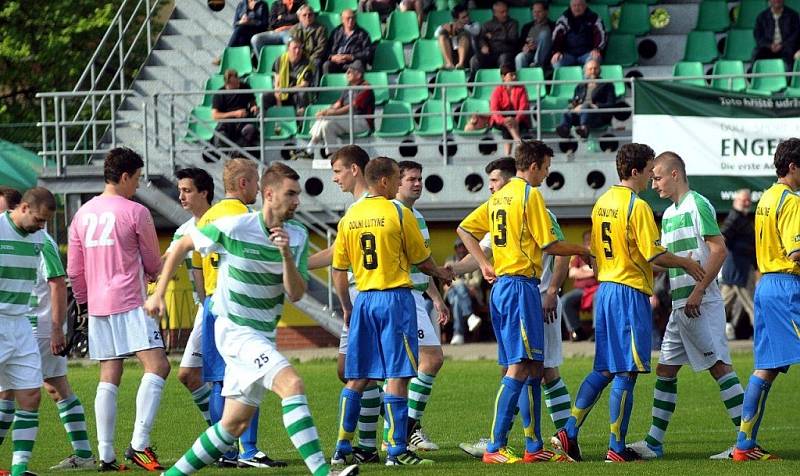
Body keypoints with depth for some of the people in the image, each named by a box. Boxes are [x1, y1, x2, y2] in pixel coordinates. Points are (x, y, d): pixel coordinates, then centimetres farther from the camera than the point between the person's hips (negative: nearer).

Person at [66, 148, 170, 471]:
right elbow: (154, 265, 5)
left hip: (97, 307, 7)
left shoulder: (82, 214, 12)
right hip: (129, 303, -7)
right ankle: (139, 444, -22)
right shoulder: (135, 213, -6)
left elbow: (74, 271, 15)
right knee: (156, 366, -10)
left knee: (109, 378, 9)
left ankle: (106, 455, 5)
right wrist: (148, 274, 28)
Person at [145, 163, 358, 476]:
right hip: (234, 329, -7)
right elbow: (183, 246, 1)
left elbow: (296, 294, -5)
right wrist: (158, 294, 3)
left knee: (235, 425, 11)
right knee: (292, 383, -27)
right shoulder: (234, 227, -14)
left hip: (263, 336, 7)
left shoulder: (297, 236, 0)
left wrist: (286, 254, -21)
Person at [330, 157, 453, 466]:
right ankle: (396, 450, -7)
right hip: (395, 298, -5)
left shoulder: (349, 217, 7)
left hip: (363, 300, 5)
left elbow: (339, 269, 10)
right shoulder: (398, 213, -7)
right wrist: (440, 273, 20)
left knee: (357, 379, 11)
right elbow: (421, 260, 0)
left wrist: (347, 308, 20)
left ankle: (342, 448, 12)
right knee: (397, 376, -4)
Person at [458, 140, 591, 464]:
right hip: (521, 284, -10)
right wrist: (580, 250, 6)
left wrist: (484, 265, 14)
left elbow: (464, 229, 19)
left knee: (532, 367, 12)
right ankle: (495, 447, -16)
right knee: (520, 367, -11)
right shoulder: (530, 194, -10)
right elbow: (549, 245, -11)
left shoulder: (499, 197, 16)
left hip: (501, 285, 10)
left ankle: (535, 447, 13)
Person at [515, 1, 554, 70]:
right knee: (520, 57, -32)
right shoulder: (527, 27, 24)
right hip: (529, 53, 3)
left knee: (544, 33, -26)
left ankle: (537, 64, -36)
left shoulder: (552, 26, 8)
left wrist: (537, 46, -15)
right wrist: (525, 48, -6)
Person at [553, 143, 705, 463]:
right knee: (626, 373, -3)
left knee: (604, 370, 14)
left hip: (604, 290, 8)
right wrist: (686, 263, -1)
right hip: (630, 293, -8)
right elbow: (654, 255, -16)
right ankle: (617, 449, 0)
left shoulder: (602, 203, 11)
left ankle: (569, 432, 8)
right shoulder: (637, 206, -14)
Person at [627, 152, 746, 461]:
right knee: (665, 371, 9)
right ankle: (654, 443, 13)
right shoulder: (669, 214, 18)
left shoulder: (697, 205, -9)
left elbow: (719, 250, -16)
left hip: (701, 304, -10)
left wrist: (698, 291, -20)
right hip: (680, 306, 10)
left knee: (720, 367, -9)